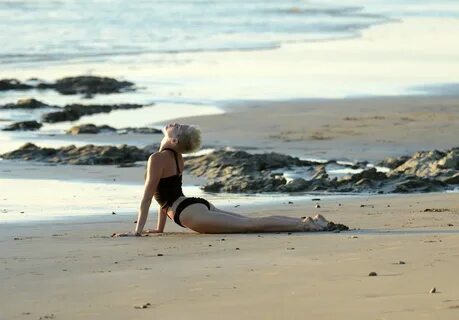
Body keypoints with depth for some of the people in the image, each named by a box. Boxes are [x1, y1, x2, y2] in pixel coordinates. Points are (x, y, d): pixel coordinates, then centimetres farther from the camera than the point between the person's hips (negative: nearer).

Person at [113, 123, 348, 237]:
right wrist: (159, 228, 31)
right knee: (252, 221, 5)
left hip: (191, 212, -9)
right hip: (201, 206, 9)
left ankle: (307, 225, -27)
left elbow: (148, 196, -9)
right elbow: (166, 194, 28)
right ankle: (308, 222, -2)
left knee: (251, 224, -17)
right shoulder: (176, 157, 22)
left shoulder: (157, 159, -6)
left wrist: (138, 231, -7)